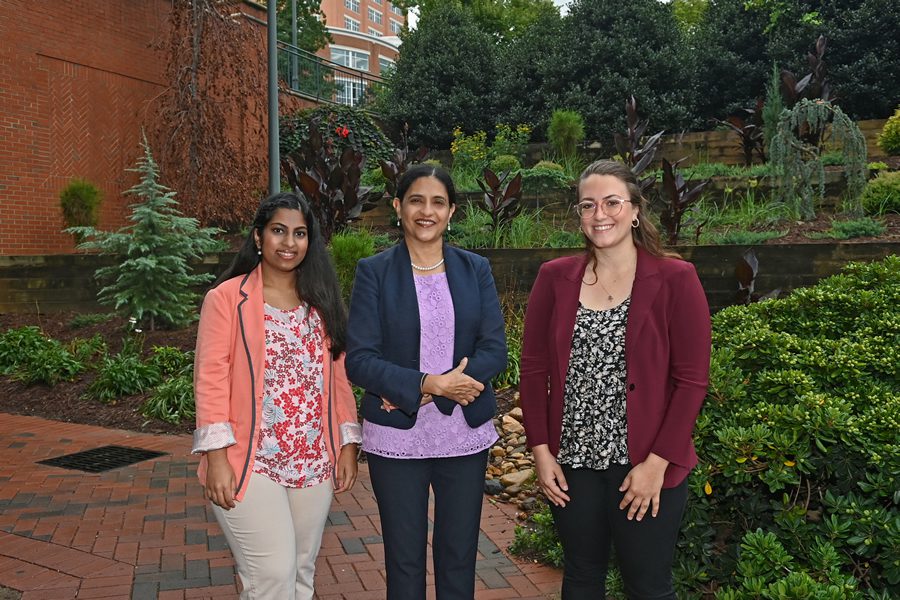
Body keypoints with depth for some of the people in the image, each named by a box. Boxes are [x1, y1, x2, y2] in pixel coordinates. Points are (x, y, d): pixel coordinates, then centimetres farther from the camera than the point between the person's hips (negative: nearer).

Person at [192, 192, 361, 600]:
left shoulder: (322, 300, 11)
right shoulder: (227, 297, -3)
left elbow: (338, 376, 10)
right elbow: (211, 378, -8)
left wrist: (348, 443, 6)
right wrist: (216, 456, -14)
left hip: (314, 461, 5)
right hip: (249, 462, -4)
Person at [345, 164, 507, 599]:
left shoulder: (475, 269, 4)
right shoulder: (374, 271, -3)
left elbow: (495, 349, -3)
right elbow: (358, 360, -9)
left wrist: (419, 394, -14)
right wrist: (428, 383, -21)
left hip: (465, 436, 2)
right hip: (396, 438, -2)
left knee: (459, 558, 14)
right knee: (404, 562, 12)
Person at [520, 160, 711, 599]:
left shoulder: (675, 279, -7)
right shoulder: (555, 277, 2)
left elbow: (692, 380, -9)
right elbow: (533, 368, 3)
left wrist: (657, 463, -12)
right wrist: (541, 450, -1)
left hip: (646, 467, -3)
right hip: (572, 462, 3)